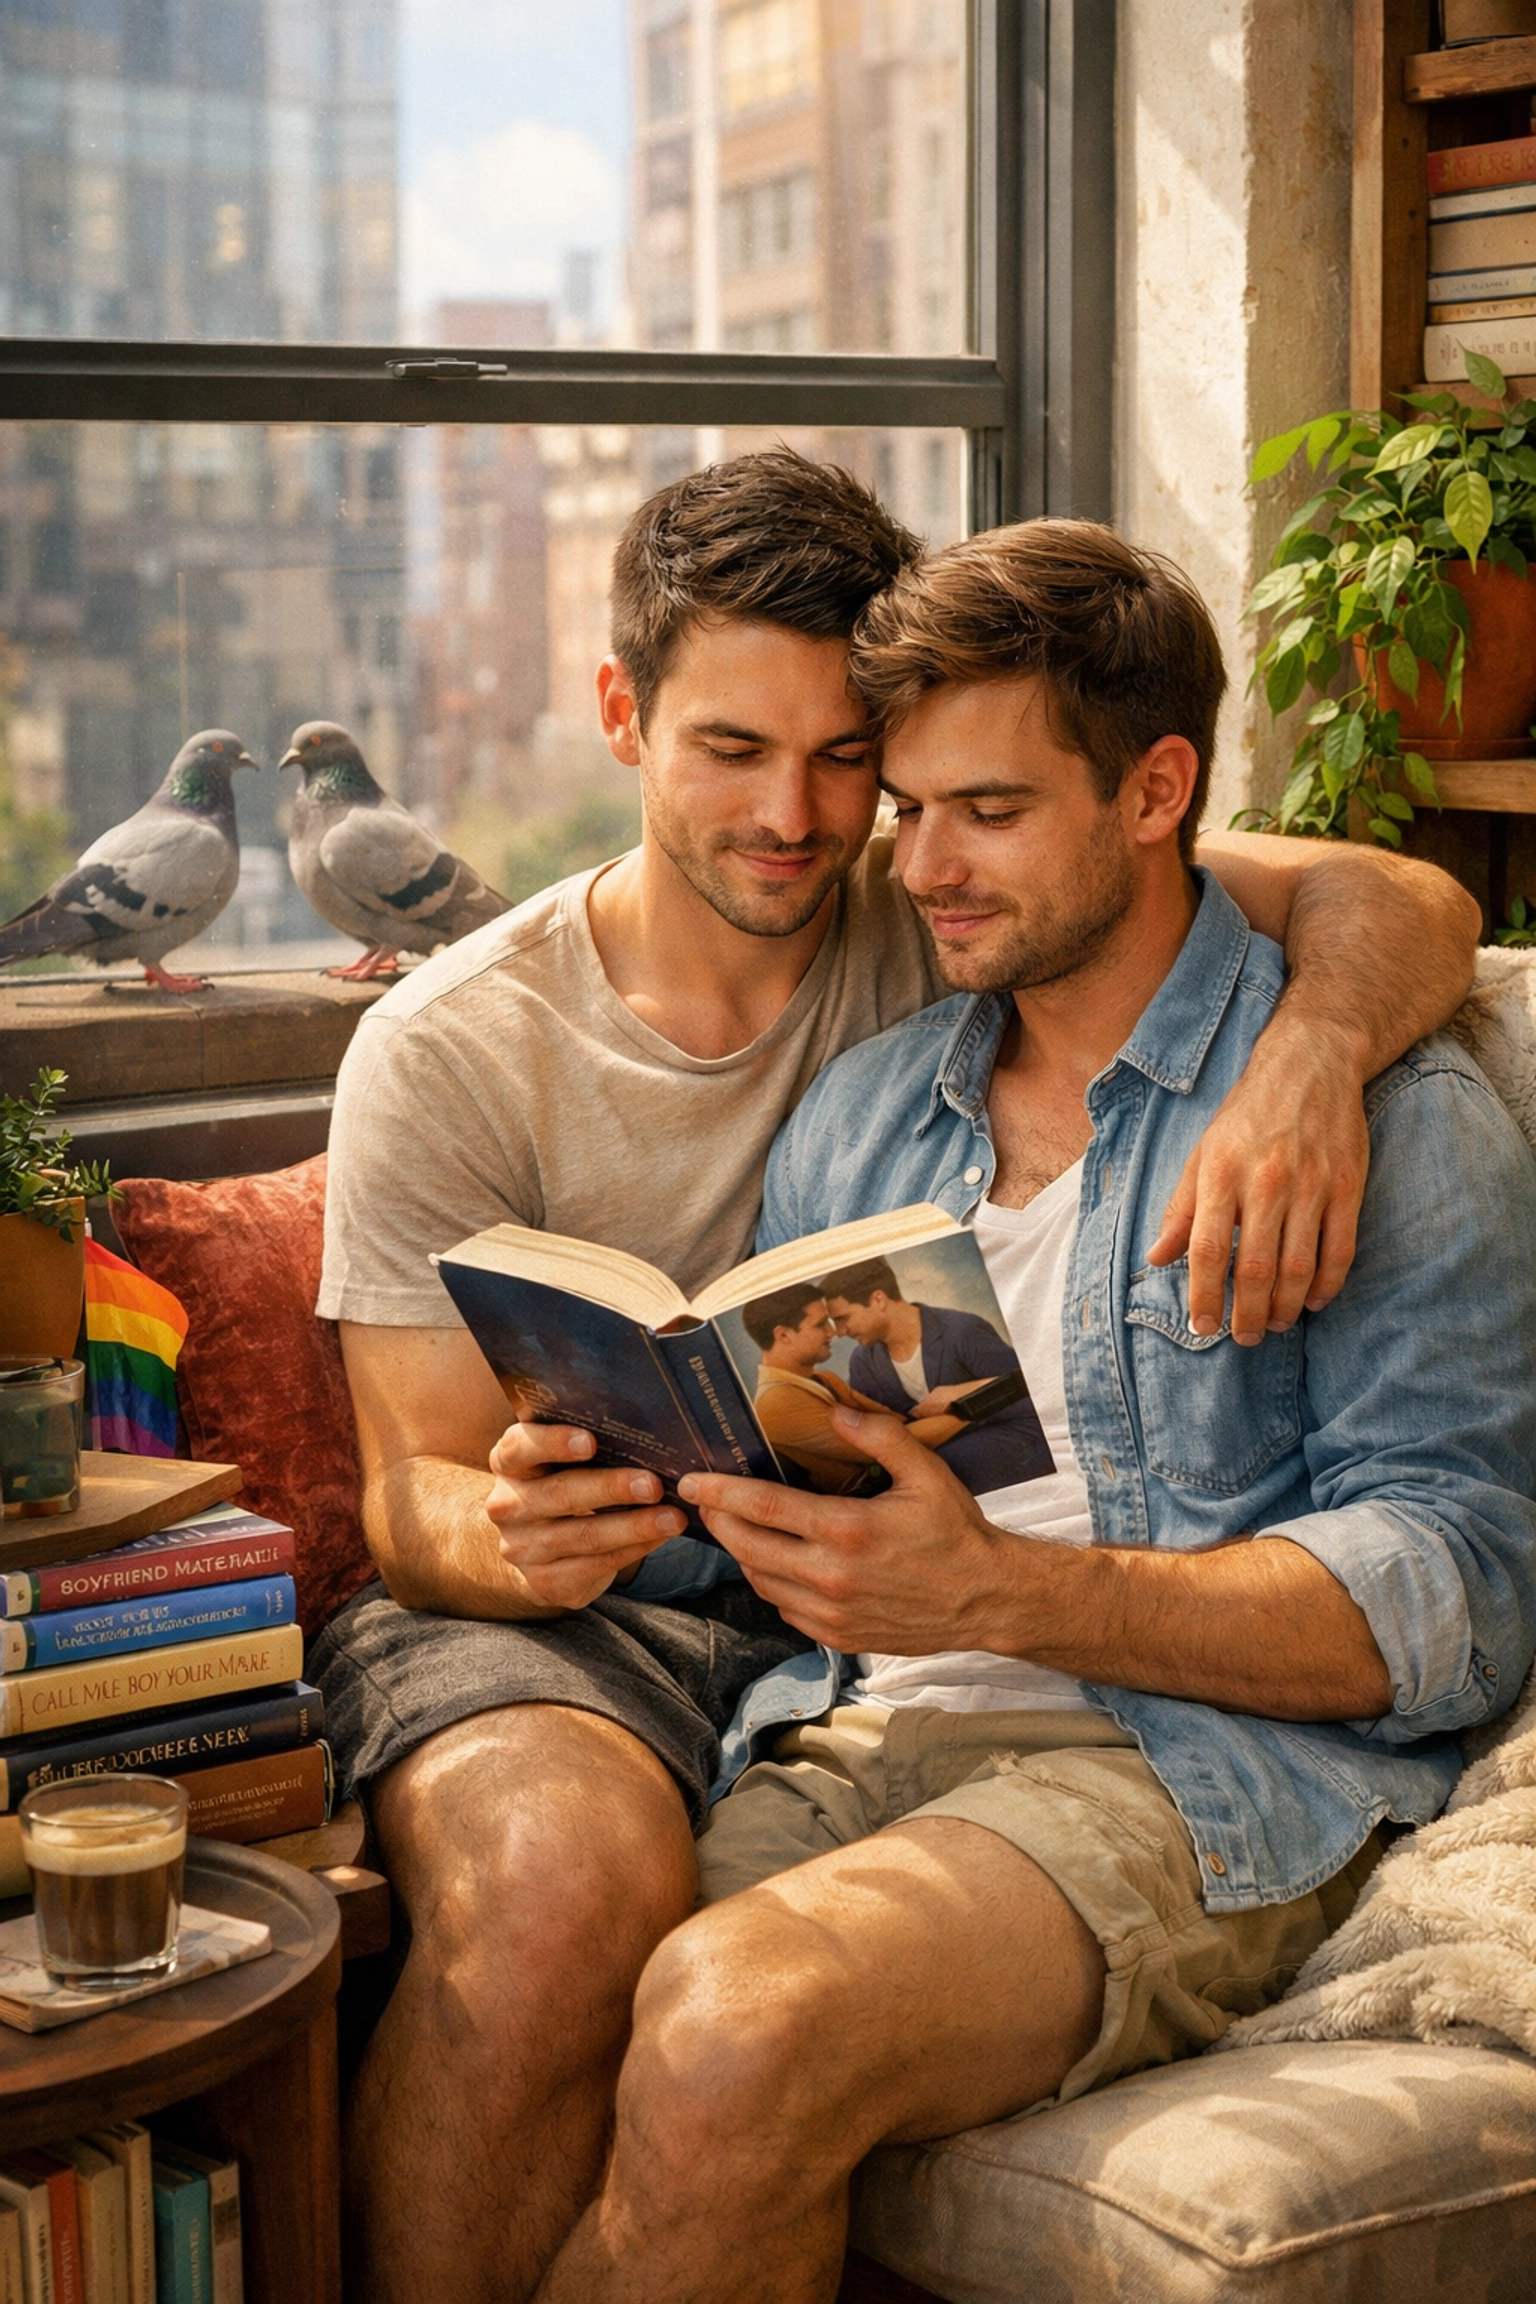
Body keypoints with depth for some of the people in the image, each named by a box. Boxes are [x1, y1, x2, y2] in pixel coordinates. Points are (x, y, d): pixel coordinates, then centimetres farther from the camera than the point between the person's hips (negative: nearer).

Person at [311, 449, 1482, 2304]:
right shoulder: (447, 1053, -2)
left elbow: (1401, 906, -5)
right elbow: (414, 1488, -3)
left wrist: (1307, 1056, -29)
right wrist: (510, 1538, -28)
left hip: (862, 1614, 1)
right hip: (549, 1618, 0)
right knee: (567, 1875, -37)